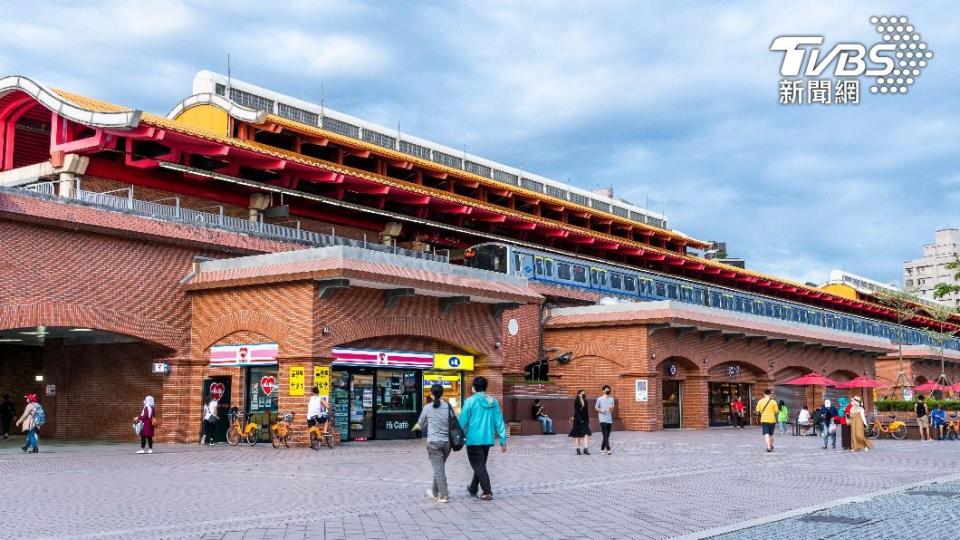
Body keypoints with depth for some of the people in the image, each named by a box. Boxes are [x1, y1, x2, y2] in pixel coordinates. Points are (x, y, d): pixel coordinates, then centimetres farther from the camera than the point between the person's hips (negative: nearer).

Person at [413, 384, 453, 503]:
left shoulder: (427, 408, -4)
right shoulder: (448, 407, 1)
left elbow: (420, 425, 9)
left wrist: (415, 427, 31)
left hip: (433, 442, -3)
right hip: (447, 441, 3)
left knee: (438, 469, -1)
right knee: (439, 467, 18)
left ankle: (444, 496, -4)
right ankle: (434, 492, 30)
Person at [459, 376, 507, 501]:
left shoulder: (470, 401, -10)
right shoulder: (493, 402, 3)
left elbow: (462, 421, -10)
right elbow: (499, 422, 3)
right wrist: (503, 440, 7)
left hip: (474, 440, -5)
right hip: (488, 439, 5)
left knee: (478, 466, 0)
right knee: (481, 464, 19)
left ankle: (487, 491, -9)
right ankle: (473, 489, 33)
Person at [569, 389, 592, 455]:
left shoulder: (585, 401, 10)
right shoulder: (576, 402, -6)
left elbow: (586, 412, 14)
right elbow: (576, 411, -11)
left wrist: (587, 419, 9)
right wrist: (580, 420, -17)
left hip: (584, 420, 5)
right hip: (578, 420, -5)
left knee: (586, 434, -10)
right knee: (577, 435, 4)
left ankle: (585, 449, -15)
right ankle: (578, 450, 11)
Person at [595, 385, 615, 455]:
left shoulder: (611, 399, 12)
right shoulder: (599, 399, 0)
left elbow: (612, 410, 17)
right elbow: (596, 407, 4)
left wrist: (611, 408, -7)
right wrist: (601, 410, -15)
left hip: (609, 420, 5)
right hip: (603, 419, -5)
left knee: (607, 435, 6)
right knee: (605, 435, -14)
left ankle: (602, 449, 16)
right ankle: (608, 449, -20)